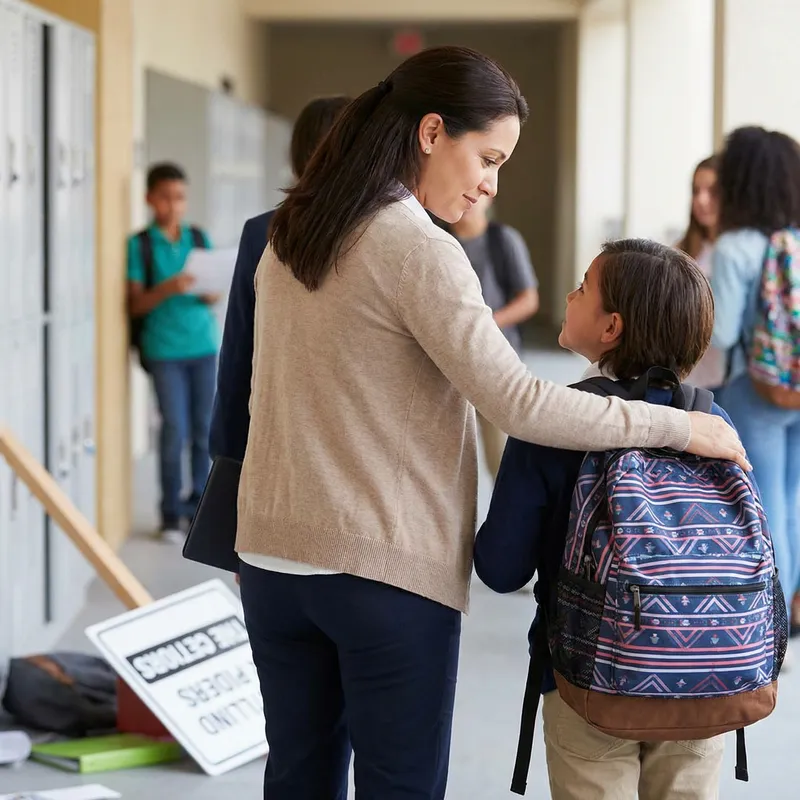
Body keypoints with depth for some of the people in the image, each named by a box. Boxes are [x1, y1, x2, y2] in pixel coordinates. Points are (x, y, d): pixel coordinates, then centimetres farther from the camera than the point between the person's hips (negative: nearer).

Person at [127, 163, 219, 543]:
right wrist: (167, 289, -23)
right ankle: (171, 513, 6)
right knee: (175, 429, -3)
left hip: (204, 344, 4)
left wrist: (212, 295, -11)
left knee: (204, 427, 7)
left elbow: (214, 287, 13)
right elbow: (135, 305, -6)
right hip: (165, 350, -4)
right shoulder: (139, 245, -3)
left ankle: (200, 504, 19)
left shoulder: (199, 238, 8)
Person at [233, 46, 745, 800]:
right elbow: (517, 402, -22)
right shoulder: (418, 250, -15)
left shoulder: (289, 236, 9)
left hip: (275, 553, 7)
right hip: (387, 568, -7)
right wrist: (681, 426, -15)